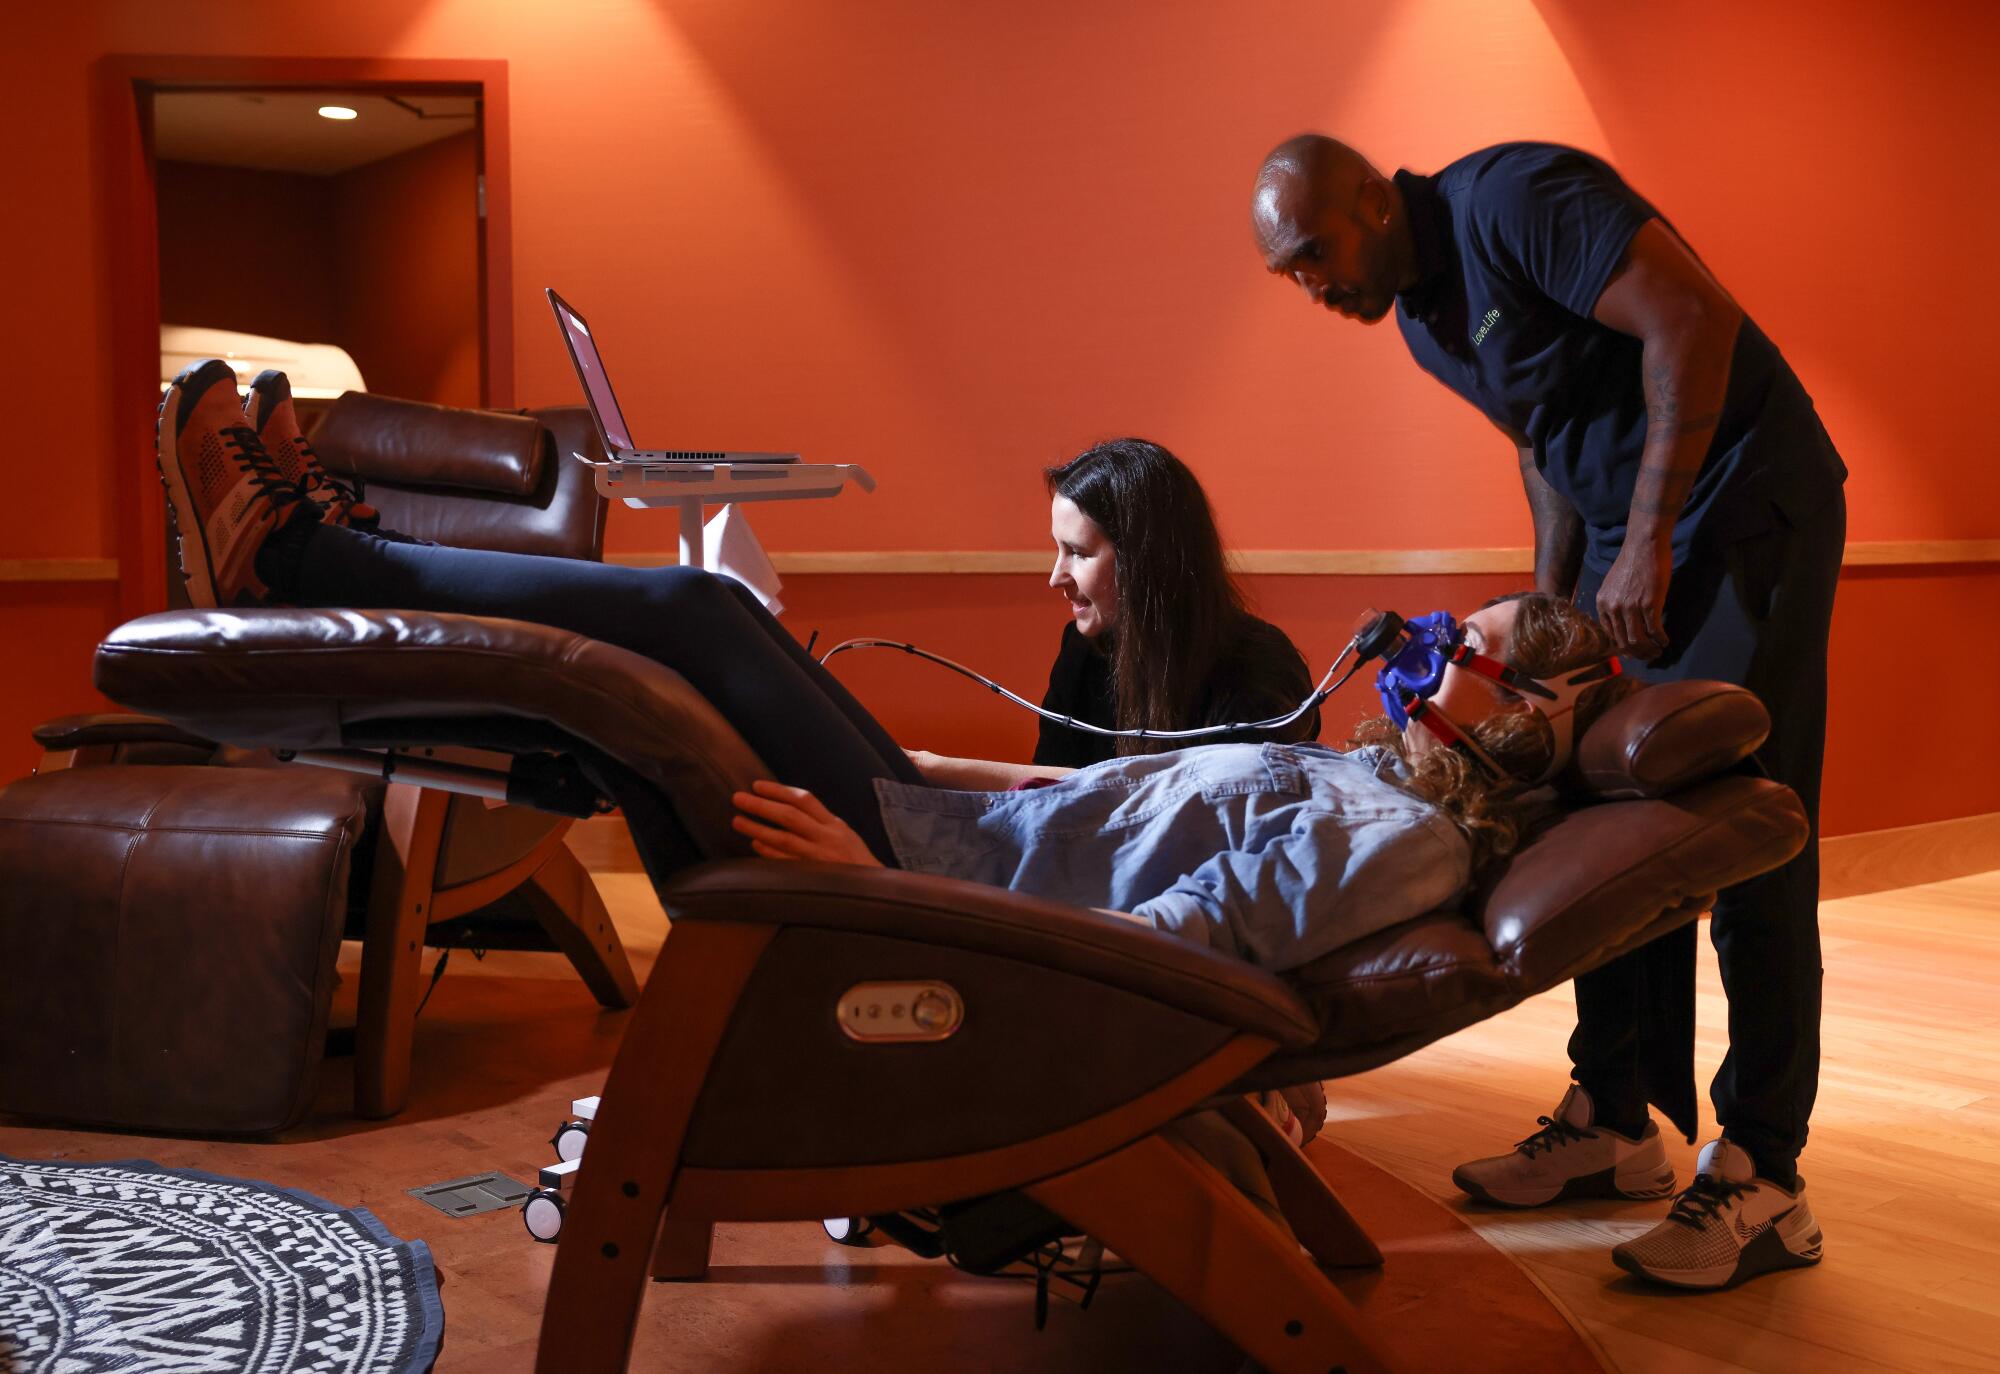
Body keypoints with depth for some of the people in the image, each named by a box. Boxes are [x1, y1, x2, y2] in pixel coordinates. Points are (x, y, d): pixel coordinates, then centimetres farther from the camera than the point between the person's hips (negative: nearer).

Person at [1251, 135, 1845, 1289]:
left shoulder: (1512, 200, -17)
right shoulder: (1421, 318, 11)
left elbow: (1694, 317, -25)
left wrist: (1648, 546, -24)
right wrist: (1551, 607, 10)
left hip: (1748, 509, -9)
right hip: (1625, 543, 9)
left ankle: (1761, 1182, -3)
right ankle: (1616, 1124, 18)